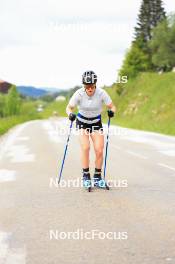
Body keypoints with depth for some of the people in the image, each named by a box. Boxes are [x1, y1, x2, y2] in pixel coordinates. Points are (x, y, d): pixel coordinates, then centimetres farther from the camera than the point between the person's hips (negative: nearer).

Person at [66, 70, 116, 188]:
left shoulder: (101, 93, -21)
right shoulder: (79, 94, -21)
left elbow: (112, 106, -14)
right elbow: (69, 108, -12)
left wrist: (111, 111, -36)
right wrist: (71, 114, -34)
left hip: (96, 123, 1)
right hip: (82, 122, -1)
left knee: (99, 151, -10)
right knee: (85, 148, -20)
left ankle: (97, 177, 7)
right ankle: (86, 176, -8)